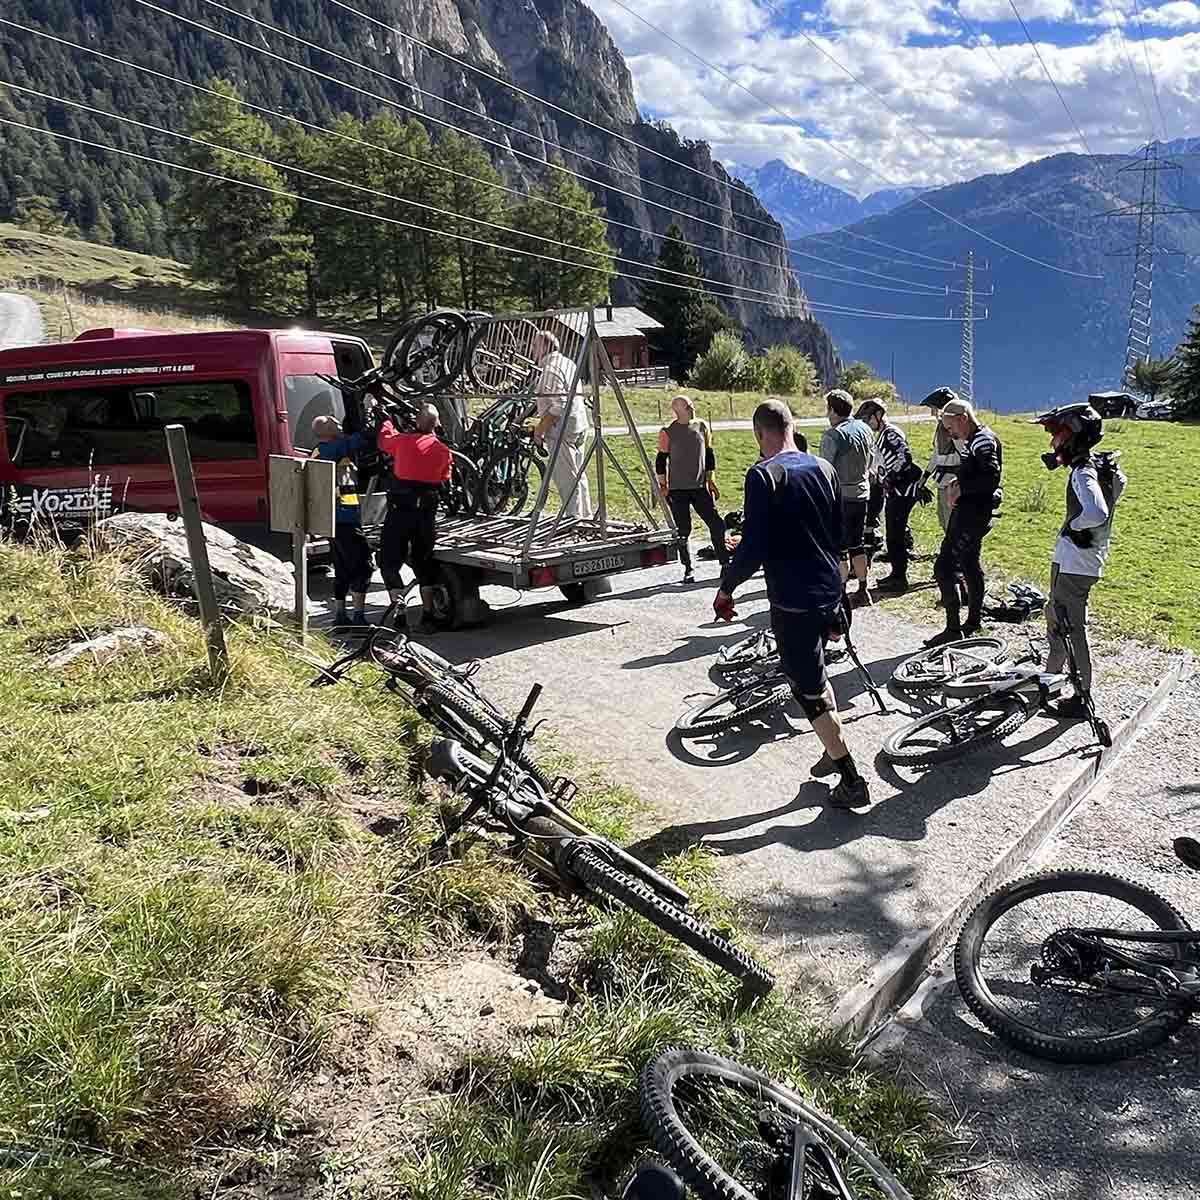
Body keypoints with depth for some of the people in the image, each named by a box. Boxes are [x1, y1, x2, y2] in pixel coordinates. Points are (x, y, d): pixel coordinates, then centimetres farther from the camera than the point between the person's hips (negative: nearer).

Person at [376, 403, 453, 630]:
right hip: (427, 512, 3)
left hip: (400, 509, -3)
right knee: (423, 562, 15)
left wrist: (388, 423, 36)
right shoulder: (443, 451, 1)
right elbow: (443, 480, 10)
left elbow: (382, 441, 17)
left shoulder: (402, 441, -4)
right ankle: (427, 614, 14)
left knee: (389, 561, 4)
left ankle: (398, 606, -13)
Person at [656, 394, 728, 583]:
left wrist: (710, 481, 11)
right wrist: (663, 486, -3)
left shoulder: (702, 427, 6)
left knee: (716, 525, -4)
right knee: (683, 531, 2)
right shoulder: (668, 433, -5)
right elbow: (661, 461, -1)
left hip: (700, 487, 3)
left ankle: (725, 564, 6)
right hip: (678, 489, -3)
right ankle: (688, 569, 13)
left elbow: (709, 455, 14)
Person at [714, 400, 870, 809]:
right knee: (812, 675, 26)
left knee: (809, 690, 3)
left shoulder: (763, 475, -16)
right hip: (829, 591, 8)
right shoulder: (824, 468, 6)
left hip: (793, 600, -7)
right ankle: (834, 751, 35)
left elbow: (753, 548, -20)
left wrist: (726, 587, -6)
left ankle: (852, 781, 6)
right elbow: (839, 534, 14)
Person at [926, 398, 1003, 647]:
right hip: (966, 510, 11)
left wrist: (961, 488, -21)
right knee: (970, 566, 19)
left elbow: (992, 477, -27)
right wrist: (957, 482, 6)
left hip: (973, 513, -11)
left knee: (944, 568, -12)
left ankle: (953, 629, -10)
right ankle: (973, 625, 31)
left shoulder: (984, 440, -15)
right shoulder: (973, 441, 16)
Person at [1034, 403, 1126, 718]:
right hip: (1068, 558, 10)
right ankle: (1051, 676, 41)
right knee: (1055, 617, 24)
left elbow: (1096, 514, -39)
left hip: (1076, 563, -10)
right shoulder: (1102, 465, 6)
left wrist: (1073, 526, -20)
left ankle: (1082, 696, 6)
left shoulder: (1083, 473, -23)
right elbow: (1119, 481, 29)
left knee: (1070, 628, -2)